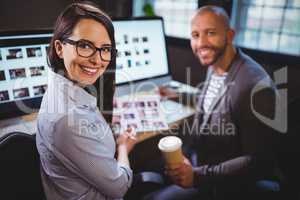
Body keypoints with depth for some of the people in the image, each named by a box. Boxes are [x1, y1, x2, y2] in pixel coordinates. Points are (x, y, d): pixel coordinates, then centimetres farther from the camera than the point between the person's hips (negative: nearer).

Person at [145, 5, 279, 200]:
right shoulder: (214, 67, -2)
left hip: (222, 184, -7)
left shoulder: (256, 86, -29)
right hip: (194, 159, 8)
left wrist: (198, 175, -27)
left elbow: (260, 163, -25)